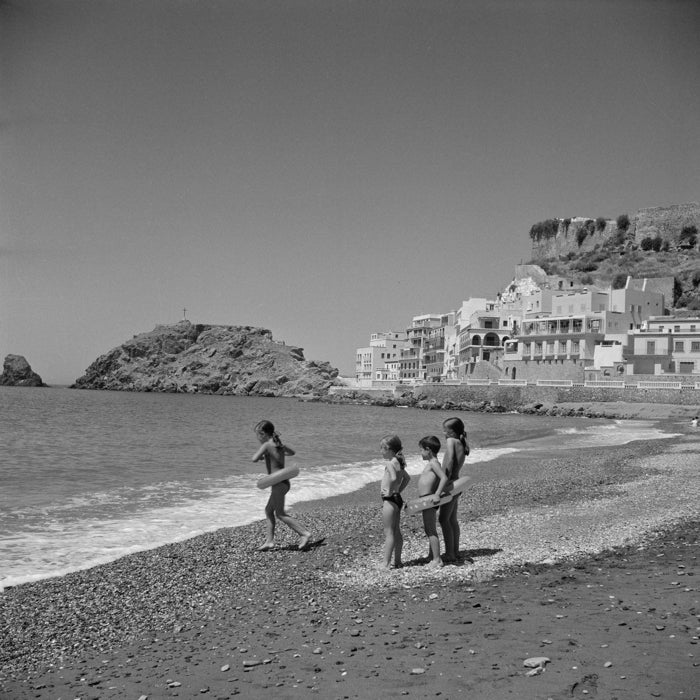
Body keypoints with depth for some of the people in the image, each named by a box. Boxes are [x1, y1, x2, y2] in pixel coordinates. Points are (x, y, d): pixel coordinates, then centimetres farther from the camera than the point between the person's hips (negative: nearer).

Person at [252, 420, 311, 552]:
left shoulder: (266, 445, -12)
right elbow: (292, 452, 30)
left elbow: (254, 459, -24)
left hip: (278, 483, -9)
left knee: (280, 514, -5)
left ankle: (304, 533, -12)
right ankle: (270, 541, 16)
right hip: (283, 481, 9)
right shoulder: (280, 444, 12)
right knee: (269, 510, 15)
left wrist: (260, 455, -2)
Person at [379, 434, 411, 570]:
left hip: (390, 500, -9)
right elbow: (407, 478, 24)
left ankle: (386, 563, 1)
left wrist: (390, 491, -22)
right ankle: (397, 561, 21)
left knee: (389, 533, -4)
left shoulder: (390, 463, -17)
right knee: (396, 532, 14)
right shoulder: (399, 463, 11)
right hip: (397, 499, 9)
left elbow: (394, 478, -34)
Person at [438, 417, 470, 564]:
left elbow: (450, 460, -27)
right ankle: (455, 551, 29)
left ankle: (450, 555, -3)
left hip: (450, 484, -9)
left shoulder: (451, 441, -13)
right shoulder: (462, 445, 11)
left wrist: (447, 480, -26)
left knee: (444, 519, -5)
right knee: (452, 519, 19)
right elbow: (457, 464, 5)